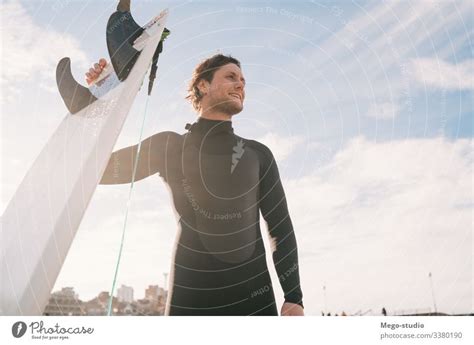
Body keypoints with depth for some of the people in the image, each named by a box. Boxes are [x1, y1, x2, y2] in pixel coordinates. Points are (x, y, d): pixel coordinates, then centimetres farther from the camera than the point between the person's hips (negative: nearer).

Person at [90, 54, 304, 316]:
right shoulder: (168, 146, 7)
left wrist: (294, 297, 2)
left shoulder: (257, 154, 9)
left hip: (254, 296, 2)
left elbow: (281, 228, 8)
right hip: (190, 297, -1)